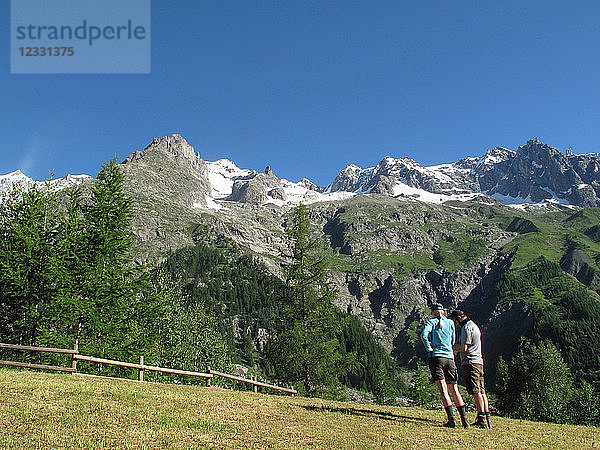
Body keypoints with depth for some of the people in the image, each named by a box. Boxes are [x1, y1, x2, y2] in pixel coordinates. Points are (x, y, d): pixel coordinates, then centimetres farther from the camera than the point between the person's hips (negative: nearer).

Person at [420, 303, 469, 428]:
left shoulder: (432, 322, 2)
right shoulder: (450, 322, 12)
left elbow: (424, 335, -16)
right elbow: (452, 341, 18)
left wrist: (429, 348, -7)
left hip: (436, 357, -3)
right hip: (449, 357, 3)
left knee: (443, 389, -4)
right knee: (454, 389, 11)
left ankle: (452, 419, -9)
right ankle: (464, 419, 10)